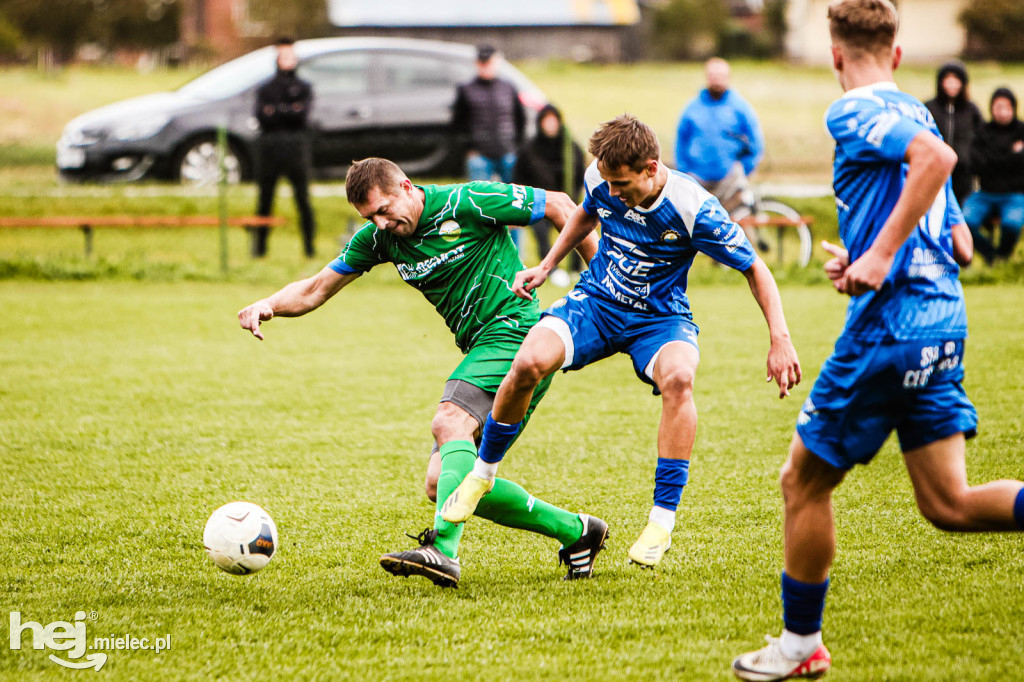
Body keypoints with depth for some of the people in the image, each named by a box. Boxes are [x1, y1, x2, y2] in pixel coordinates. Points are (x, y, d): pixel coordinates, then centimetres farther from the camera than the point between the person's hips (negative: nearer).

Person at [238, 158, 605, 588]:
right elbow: (314, 291, 11)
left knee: (450, 422, -31)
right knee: (442, 485, 1)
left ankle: (443, 551, -45)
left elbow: (558, 205, -4)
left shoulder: (466, 204, -12)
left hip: (514, 330, -8)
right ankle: (575, 531, 11)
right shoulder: (379, 238, 7)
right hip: (480, 349, 8)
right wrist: (269, 305, -10)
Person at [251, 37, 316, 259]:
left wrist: (276, 111, -6)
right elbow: (261, 116, -2)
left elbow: (302, 113, -4)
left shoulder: (304, 88, 14)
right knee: (265, 199, 1)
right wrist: (290, 111, -8)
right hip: (269, 146, 1)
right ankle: (259, 246, 6)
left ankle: (309, 246, -4)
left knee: (303, 199, -6)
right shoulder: (265, 89, 16)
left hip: (296, 147, -1)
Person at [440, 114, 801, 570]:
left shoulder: (692, 208, -23)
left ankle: (662, 521, -28)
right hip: (595, 303, 3)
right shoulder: (601, 179, -11)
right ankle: (482, 473, -1)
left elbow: (755, 269, -12)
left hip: (660, 318, -3)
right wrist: (545, 267, 14)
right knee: (529, 363, -27)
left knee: (678, 378, -38)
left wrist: (780, 341, -19)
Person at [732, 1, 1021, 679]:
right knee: (949, 503, 5)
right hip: (944, 319, 8)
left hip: (891, 321, -8)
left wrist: (881, 254, -24)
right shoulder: (914, 116, 20)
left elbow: (937, 156, -27)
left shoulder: (854, 113, -7)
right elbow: (961, 246, 21)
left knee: (804, 482, 8)